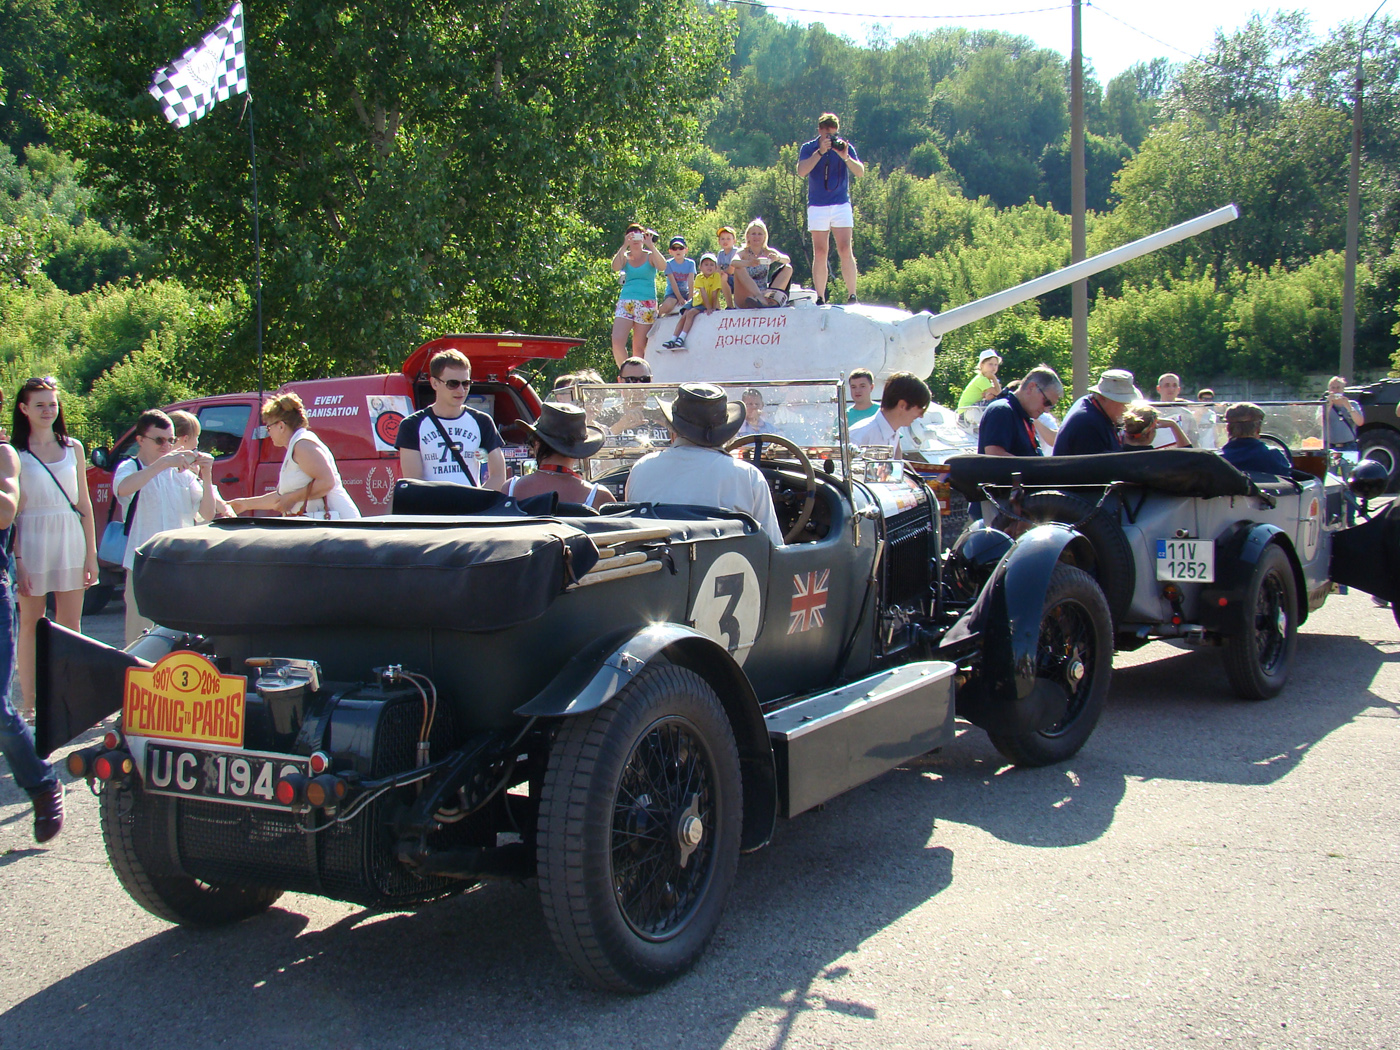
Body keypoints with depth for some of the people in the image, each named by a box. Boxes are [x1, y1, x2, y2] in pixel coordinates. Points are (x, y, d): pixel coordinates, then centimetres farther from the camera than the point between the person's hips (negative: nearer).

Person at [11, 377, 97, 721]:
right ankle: (30, 706, 9)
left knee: (71, 628, 5)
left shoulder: (73, 448, 10)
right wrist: (17, 560, -13)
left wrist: (91, 553, 7)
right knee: (30, 626, 4)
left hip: (71, 541, 3)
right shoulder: (15, 453, -1)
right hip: (33, 542, -3)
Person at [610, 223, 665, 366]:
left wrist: (650, 245, -20)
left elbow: (662, 266, -15)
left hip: (647, 304, -1)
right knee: (617, 341, -16)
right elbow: (615, 266, -12)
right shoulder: (625, 257, 11)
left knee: (639, 347, -2)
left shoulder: (650, 256, 7)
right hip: (625, 302, 1)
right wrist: (625, 246, -18)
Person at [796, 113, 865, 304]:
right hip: (817, 207, 0)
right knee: (820, 253, -1)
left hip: (841, 204, 0)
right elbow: (801, 171, -12)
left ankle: (852, 296, -9)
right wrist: (820, 152, -19)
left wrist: (846, 157, -18)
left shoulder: (845, 147, 6)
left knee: (845, 251, -9)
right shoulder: (808, 148, 4)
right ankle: (820, 298, 2)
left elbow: (860, 172, -3)